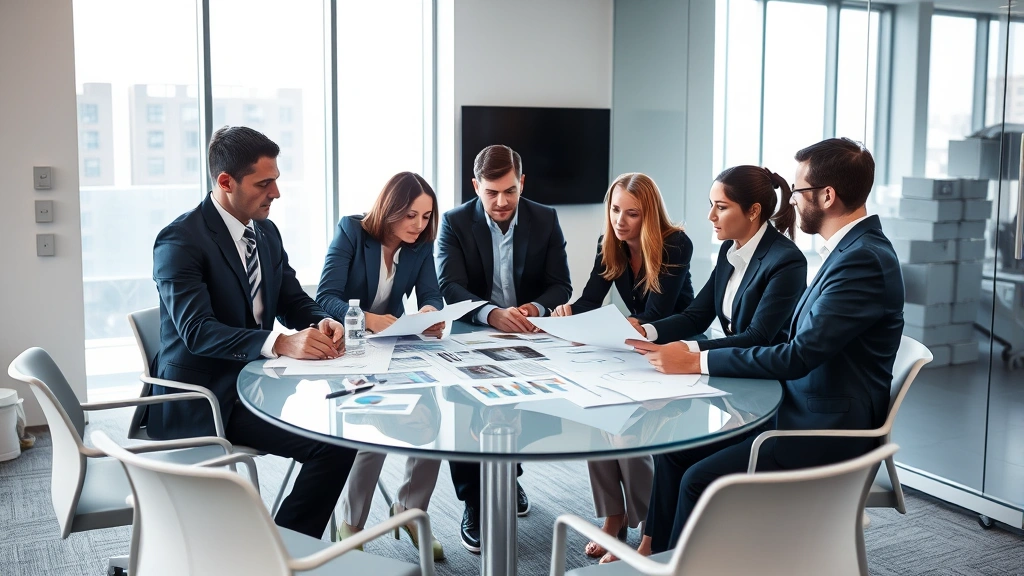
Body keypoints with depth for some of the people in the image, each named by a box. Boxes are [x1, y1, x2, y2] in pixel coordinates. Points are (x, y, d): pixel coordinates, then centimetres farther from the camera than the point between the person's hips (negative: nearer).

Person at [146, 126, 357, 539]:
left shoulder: (266, 233, 9)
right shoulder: (180, 240, -16)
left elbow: (294, 302, 9)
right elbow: (196, 330, -26)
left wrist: (323, 323, -16)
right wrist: (281, 344, -40)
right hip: (204, 398, -8)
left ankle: (290, 544, 3)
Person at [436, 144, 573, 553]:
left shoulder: (545, 220, 4)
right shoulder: (455, 223, -3)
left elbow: (560, 286, 2)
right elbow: (449, 287, -15)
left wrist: (537, 308, -22)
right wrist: (492, 314, -34)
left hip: (528, 338, 2)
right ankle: (474, 502, -10)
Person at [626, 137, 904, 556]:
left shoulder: (863, 259, -21)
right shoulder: (851, 248, 10)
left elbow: (798, 356, -25)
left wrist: (698, 361, -18)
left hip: (829, 432, -10)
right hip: (802, 410, 10)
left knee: (700, 479, -18)